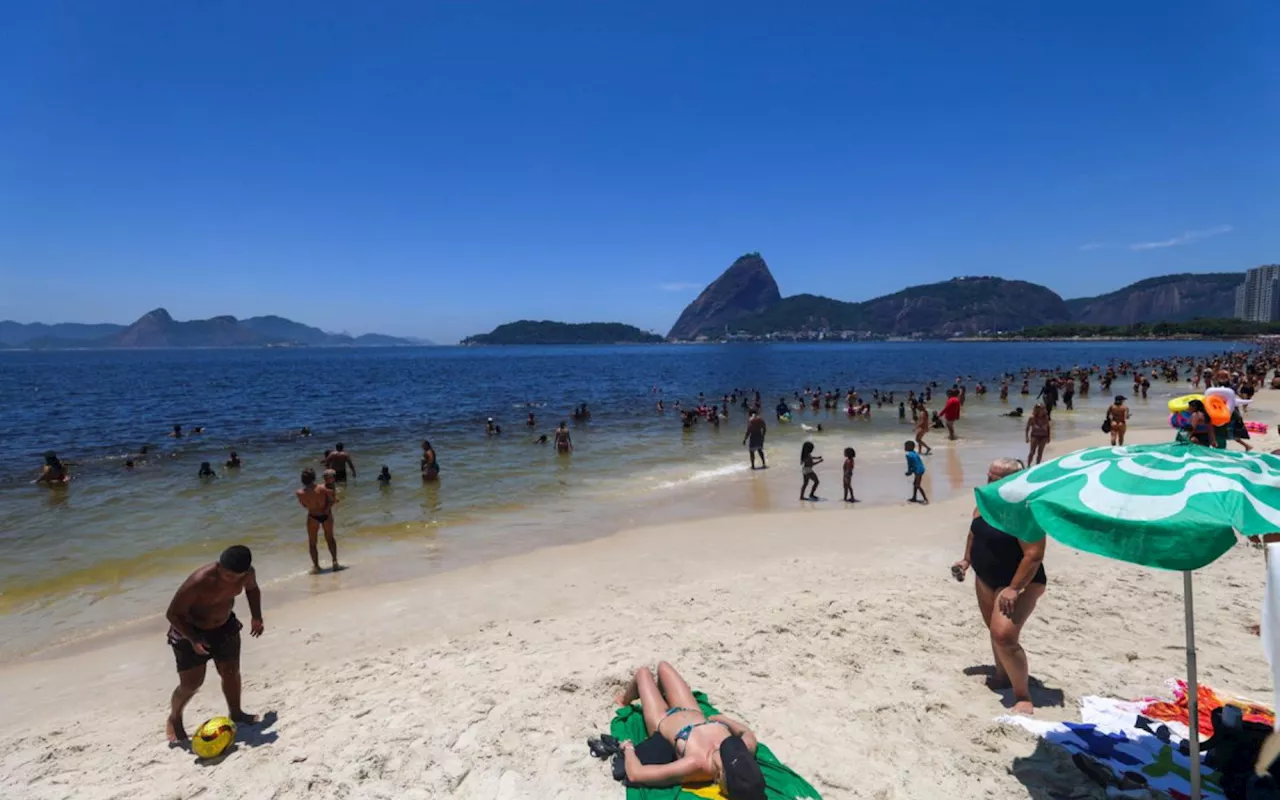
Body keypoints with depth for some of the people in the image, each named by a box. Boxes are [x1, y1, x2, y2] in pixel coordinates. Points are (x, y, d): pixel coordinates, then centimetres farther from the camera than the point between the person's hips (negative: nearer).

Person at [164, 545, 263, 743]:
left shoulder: (246, 573, -21)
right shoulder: (199, 582, -38)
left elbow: (252, 588, 5)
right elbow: (173, 614, -26)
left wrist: (256, 617, -1)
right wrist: (193, 640, -34)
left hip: (225, 627, 5)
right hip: (191, 631, -5)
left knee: (231, 673, 11)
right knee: (191, 683, -3)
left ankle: (235, 713, 34)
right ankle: (174, 719, 27)